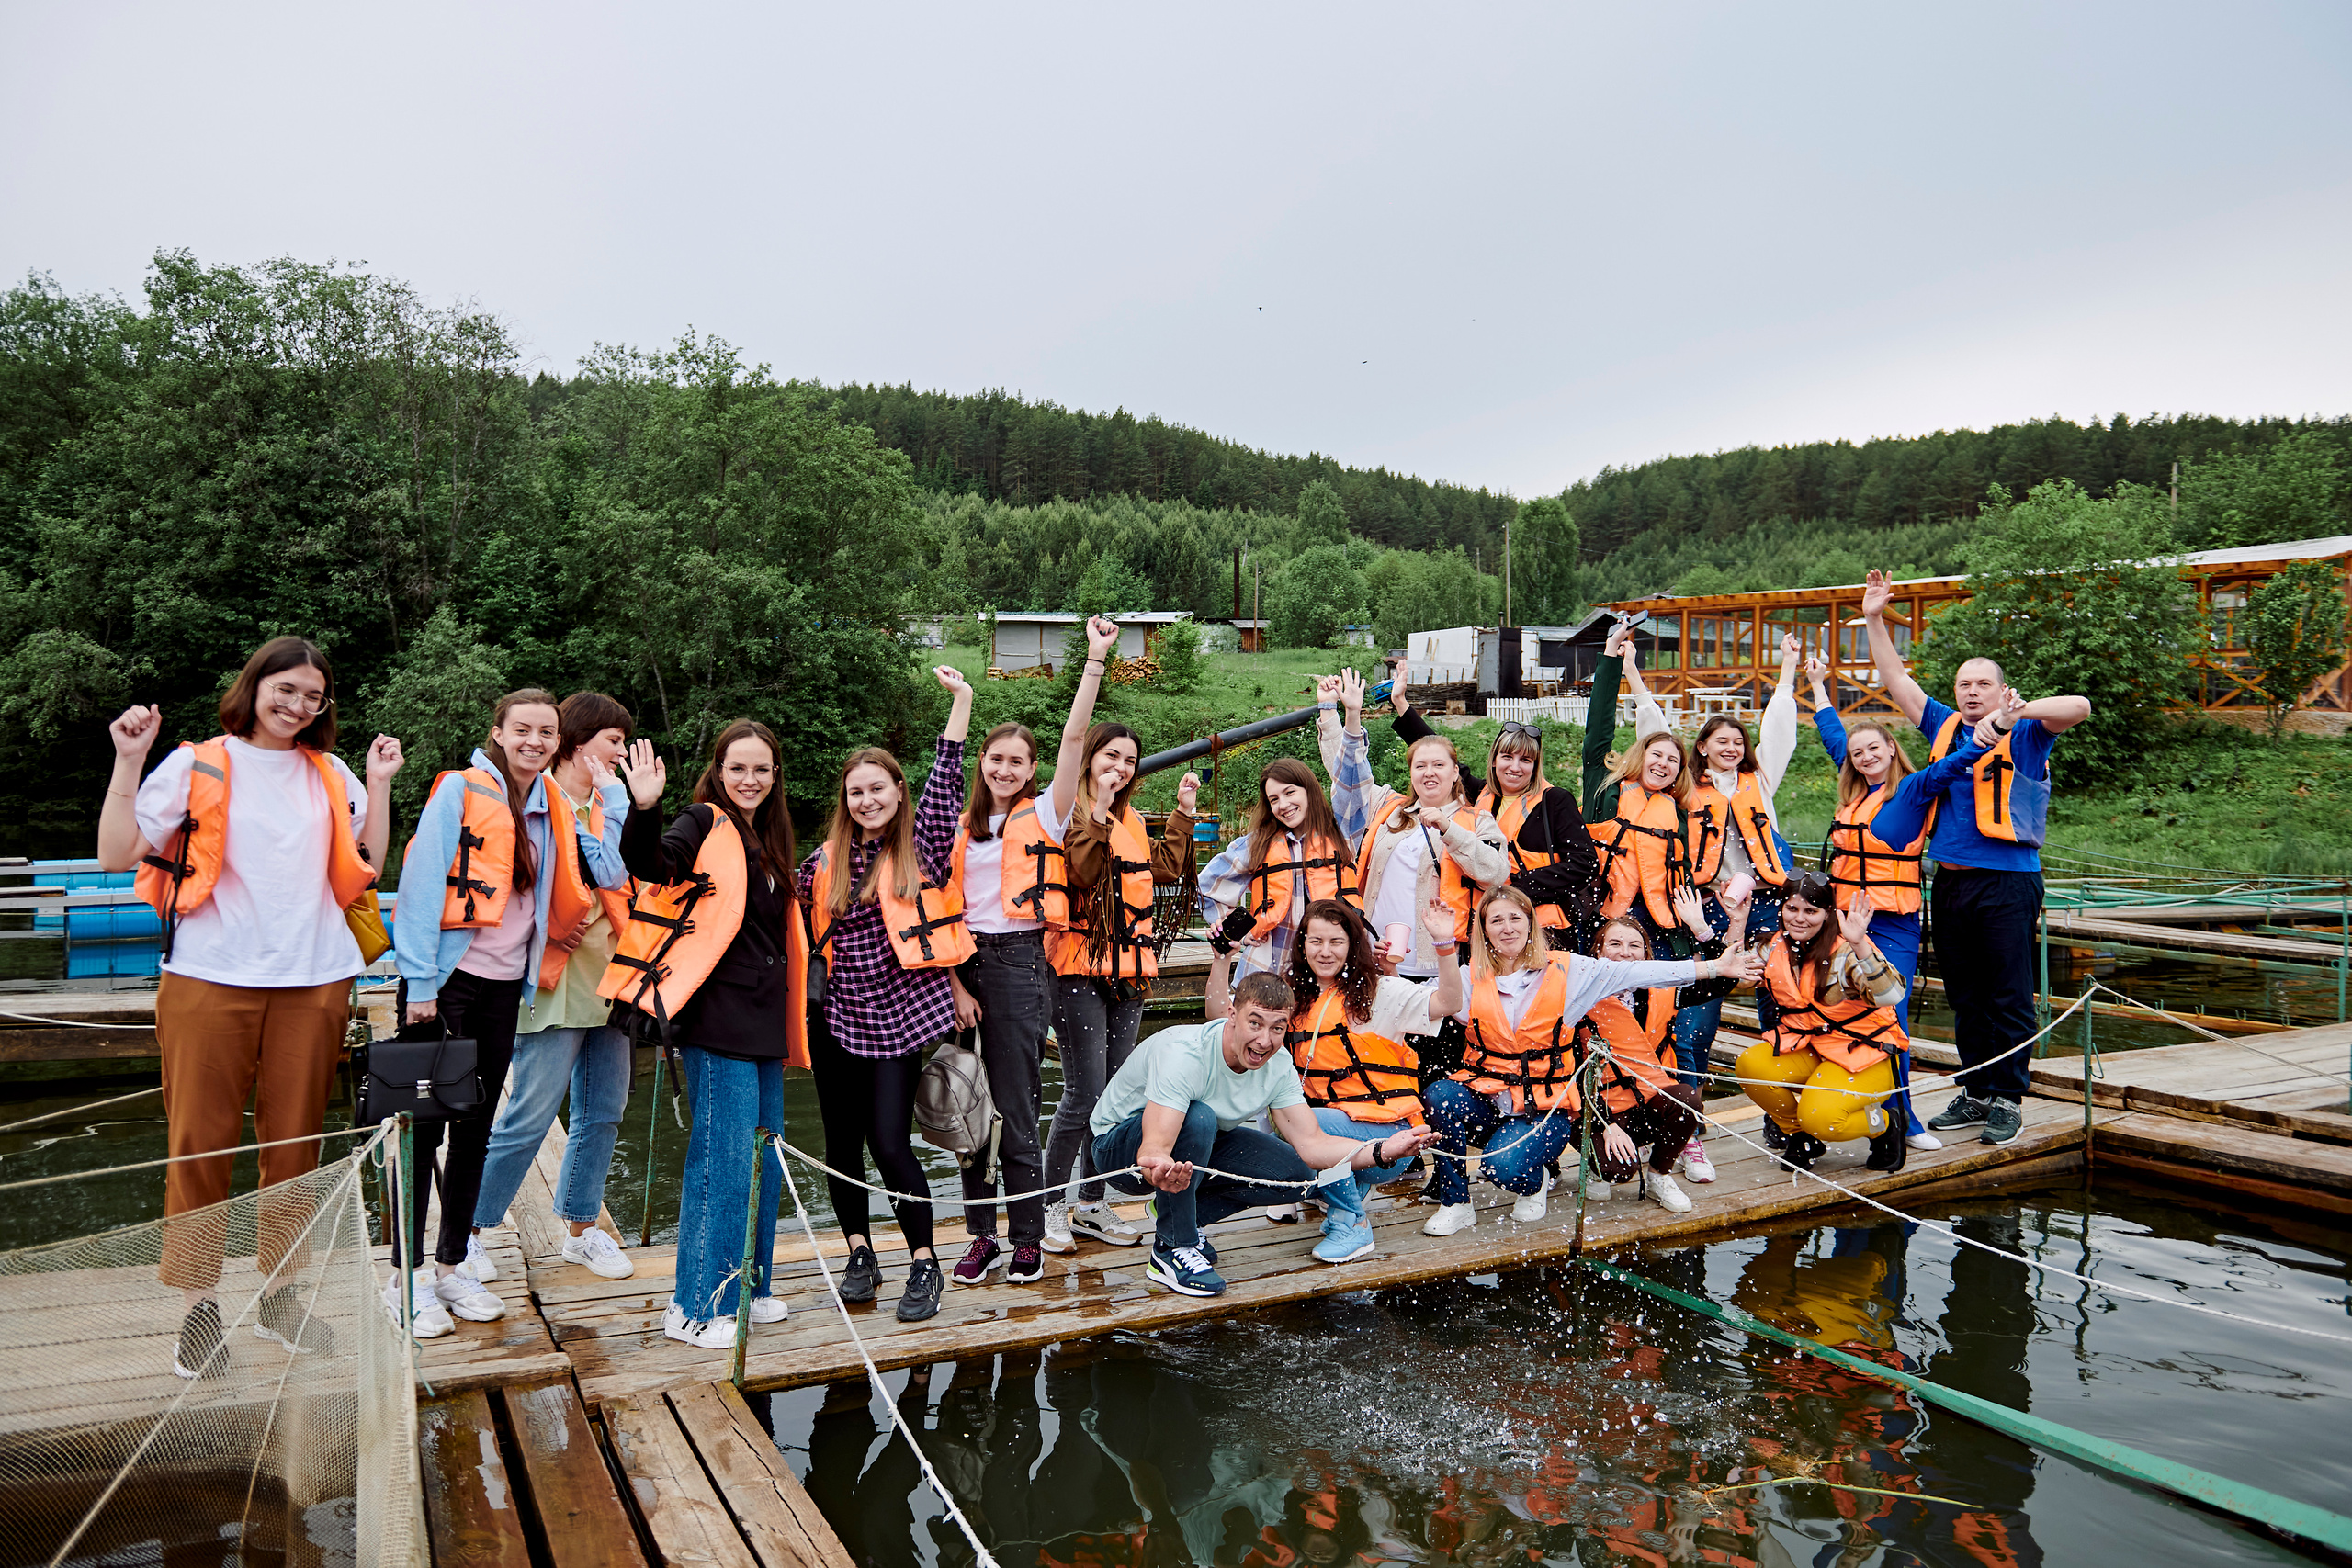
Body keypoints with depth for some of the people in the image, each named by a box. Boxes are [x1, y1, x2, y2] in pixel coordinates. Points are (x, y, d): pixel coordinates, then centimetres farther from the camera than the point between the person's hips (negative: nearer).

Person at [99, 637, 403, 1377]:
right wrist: (128, 762, -8)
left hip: (313, 982, 3)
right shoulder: (196, 765, 4)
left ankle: (280, 1291, 20)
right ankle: (198, 1304, 13)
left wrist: (379, 785, 5)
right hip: (210, 981, -3)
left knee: (296, 1141, 8)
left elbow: (365, 868, 10)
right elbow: (115, 855, -3)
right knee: (200, 1142, 1)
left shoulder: (330, 774, 13)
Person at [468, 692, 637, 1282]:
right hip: (555, 980, -7)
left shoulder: (604, 804, 13)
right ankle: (466, 1231, 12)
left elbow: (618, 873, -2)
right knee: (531, 1116, -4)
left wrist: (616, 801, -4)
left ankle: (582, 1229, 24)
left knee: (603, 1112, 11)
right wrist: (551, 932, -12)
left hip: (605, 974, 7)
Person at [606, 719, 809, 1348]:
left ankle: (748, 1286, 27)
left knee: (764, 1159, 14)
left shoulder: (767, 839, 17)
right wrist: (644, 810, -44)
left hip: (762, 1023, 8)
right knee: (723, 1158, -5)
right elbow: (648, 863, -26)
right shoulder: (705, 824, -5)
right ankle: (694, 1307, 6)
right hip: (717, 1019, -8)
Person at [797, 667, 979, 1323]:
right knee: (842, 1142, 10)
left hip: (900, 1014, -4)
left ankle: (924, 1265, 8)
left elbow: (946, 780, -12)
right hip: (840, 1017, 4)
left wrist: (961, 699, -17)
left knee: (890, 1142, -7)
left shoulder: (921, 846, -2)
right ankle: (859, 1253, 28)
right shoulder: (827, 860, 6)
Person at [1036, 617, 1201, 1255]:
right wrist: (1096, 658, -20)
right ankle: (1049, 1205, 11)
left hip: (1126, 968, 7)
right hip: (1078, 965, -7)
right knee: (1084, 1096, -6)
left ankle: (1091, 1204, 24)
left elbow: (1167, 868, 19)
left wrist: (1183, 812, 14)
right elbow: (1073, 734, -17)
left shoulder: (1132, 820, 17)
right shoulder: (1065, 806, -4)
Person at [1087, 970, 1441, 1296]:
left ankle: (1179, 1214, 4)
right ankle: (1172, 1248, -20)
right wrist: (1162, 1171, -68)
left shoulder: (1278, 1064, -14)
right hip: (1118, 1144, -6)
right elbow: (1154, 1147, -43)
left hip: (1198, 1147, 6)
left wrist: (1382, 1150, -33)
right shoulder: (1183, 1052, -35)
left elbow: (1311, 1144, -17)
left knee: (1296, 1176, -14)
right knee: (1198, 1118, -38)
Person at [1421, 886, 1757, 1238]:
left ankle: (1535, 1181, 12)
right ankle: (1455, 1203, -9)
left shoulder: (1565, 969, 2)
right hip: (1484, 1093, 2)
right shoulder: (1472, 976, 4)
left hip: (1544, 1106, -2)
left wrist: (1717, 967, -2)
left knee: (1504, 1167, -29)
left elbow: (1636, 972, 1)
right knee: (1438, 1095, -30)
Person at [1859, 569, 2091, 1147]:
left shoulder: (2025, 736, 1)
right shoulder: (1945, 727, 14)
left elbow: (2079, 706, -16)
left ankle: (2006, 1100, 6)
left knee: (2008, 999, -1)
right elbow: (1896, 681, 16)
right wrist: (1875, 621, 10)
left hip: (2007, 883, -5)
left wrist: (2012, 711, -25)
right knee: (1965, 999, 12)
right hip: (1950, 882, 5)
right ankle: (1975, 1093, 21)